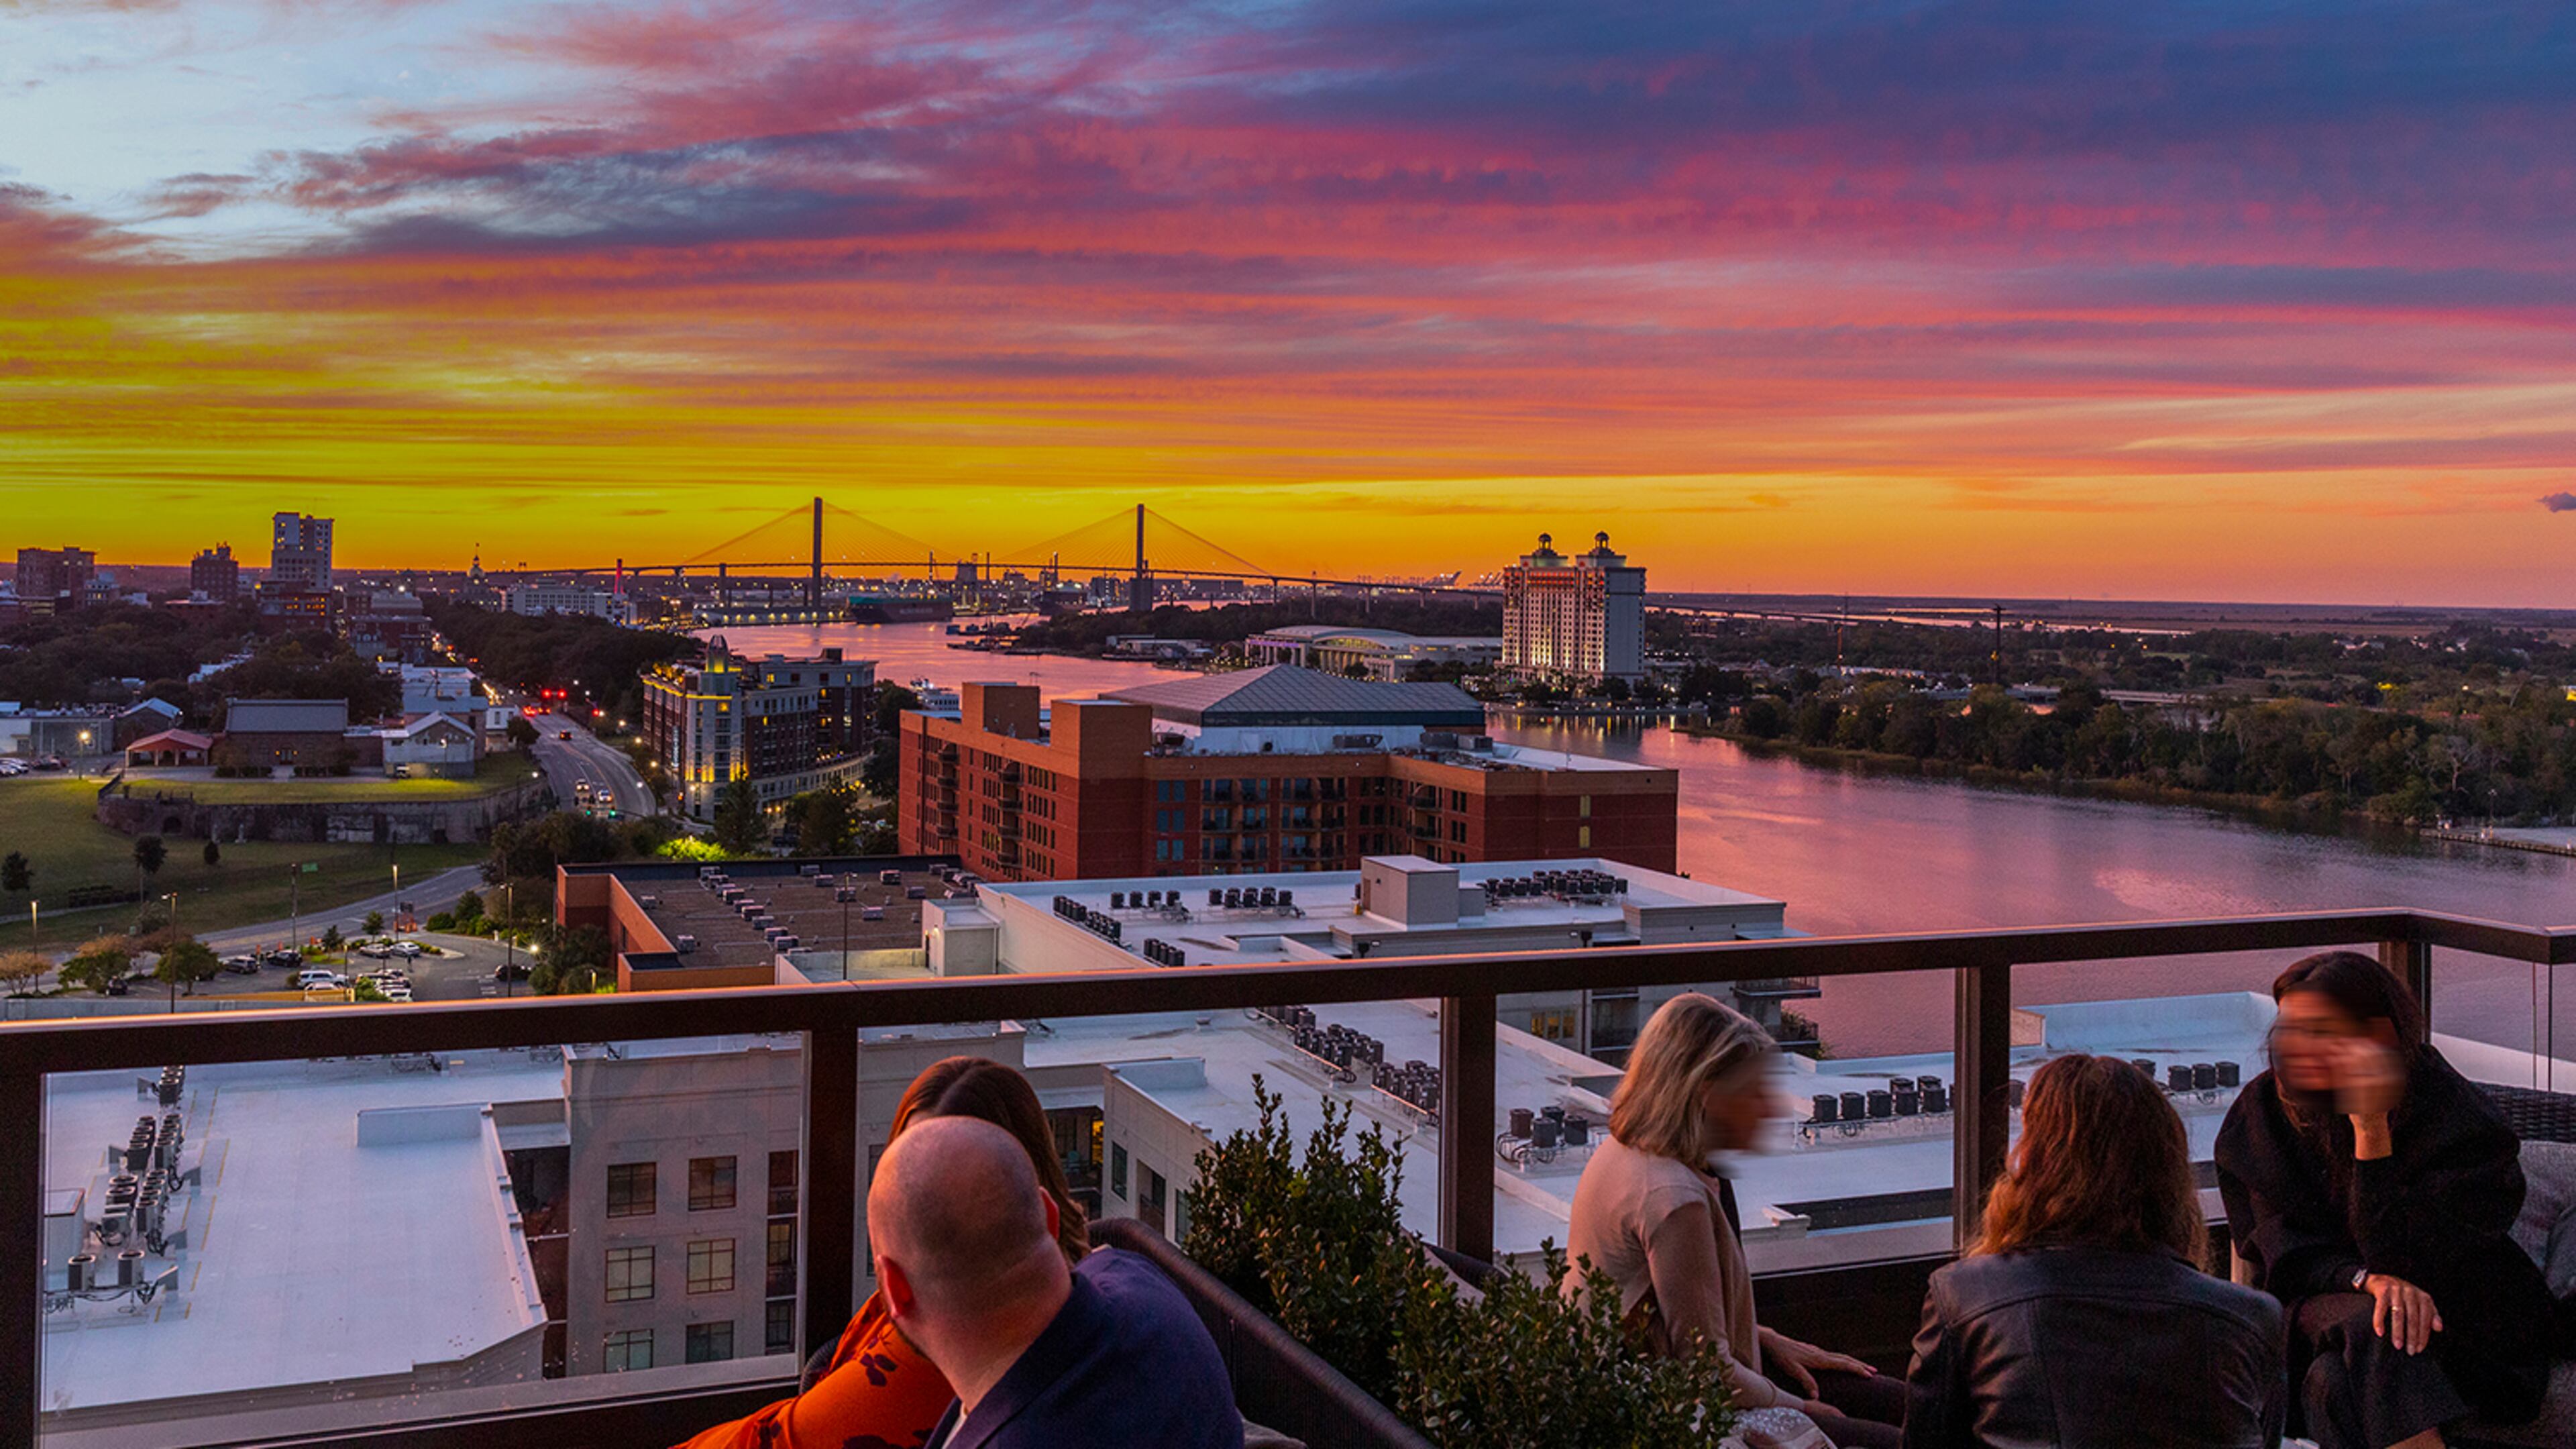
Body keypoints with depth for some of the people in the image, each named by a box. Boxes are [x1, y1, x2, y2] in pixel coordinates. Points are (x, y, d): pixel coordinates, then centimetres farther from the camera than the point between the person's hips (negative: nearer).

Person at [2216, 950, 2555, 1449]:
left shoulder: (2451, 1111, -12)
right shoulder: (2265, 1110, -1)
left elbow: (2399, 1261, -21)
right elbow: (2280, 1254, -6)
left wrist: (2371, 1128, -28)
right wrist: (2365, 1280, -27)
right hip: (2319, 1308, 2)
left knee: (2337, 1384, -33)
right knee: (2368, 1324, -33)